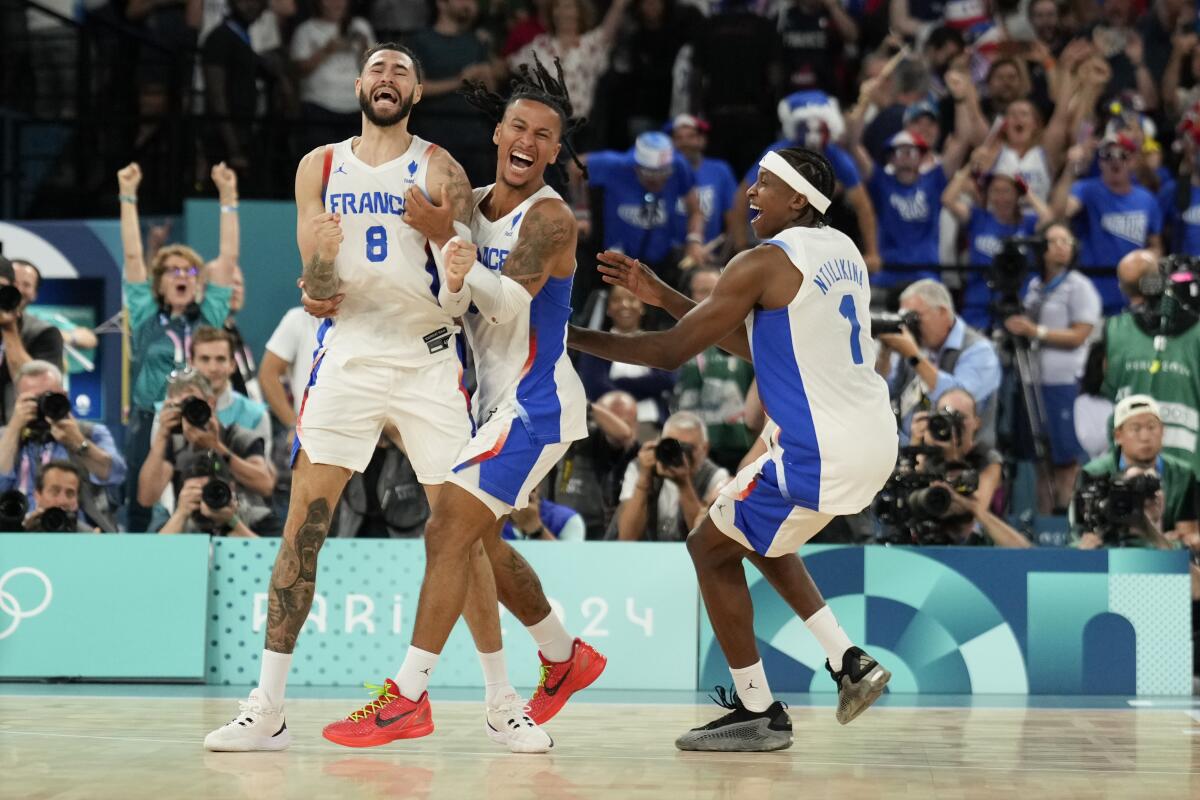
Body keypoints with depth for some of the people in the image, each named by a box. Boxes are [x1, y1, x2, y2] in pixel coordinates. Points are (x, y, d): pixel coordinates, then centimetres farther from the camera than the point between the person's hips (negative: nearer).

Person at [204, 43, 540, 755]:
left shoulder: (438, 168, 2)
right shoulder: (320, 167, 9)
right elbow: (318, 293, 4)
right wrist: (323, 262, -19)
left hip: (428, 356, -1)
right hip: (349, 354, 2)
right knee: (304, 523, -6)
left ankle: (502, 699, 13)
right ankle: (267, 709, -3)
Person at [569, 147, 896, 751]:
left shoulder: (764, 264, -14)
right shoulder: (841, 250, 13)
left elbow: (672, 351, -12)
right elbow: (754, 342, 21)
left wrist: (574, 338, -3)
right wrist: (663, 296, 18)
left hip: (821, 452, -9)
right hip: (874, 436, 9)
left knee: (711, 549, 8)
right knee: (755, 535, 29)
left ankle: (758, 712, 11)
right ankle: (849, 663, 21)